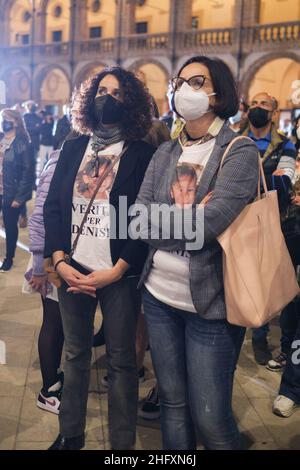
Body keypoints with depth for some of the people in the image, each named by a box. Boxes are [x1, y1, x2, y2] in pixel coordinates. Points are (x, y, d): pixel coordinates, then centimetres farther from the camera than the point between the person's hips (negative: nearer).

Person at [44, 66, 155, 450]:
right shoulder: (73, 148, 9)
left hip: (120, 275, -3)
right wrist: (59, 261, -5)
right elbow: (52, 205, 7)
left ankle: (122, 443, 20)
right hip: (72, 270, 4)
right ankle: (70, 433, 31)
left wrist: (115, 272, -14)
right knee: (75, 353, 14)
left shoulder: (142, 154, -3)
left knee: (120, 360, 4)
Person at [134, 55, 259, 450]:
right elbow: (140, 221, -3)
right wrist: (190, 215, -13)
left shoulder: (240, 152, -9)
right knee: (172, 403, 18)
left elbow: (207, 224, -23)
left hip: (209, 302, -5)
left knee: (211, 419, 4)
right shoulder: (165, 152, 8)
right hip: (159, 295, 5)